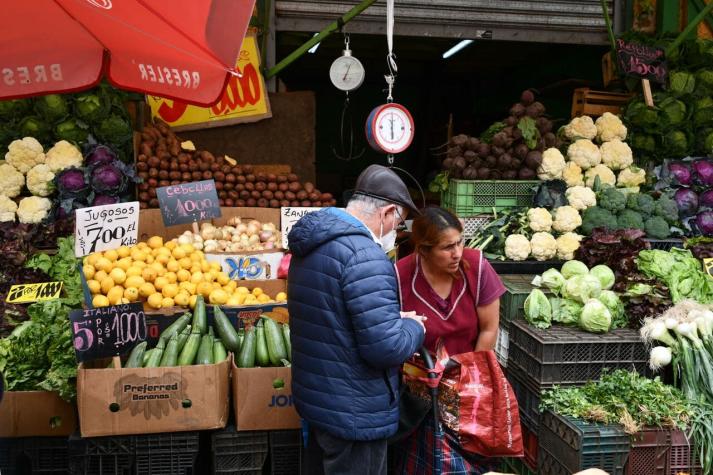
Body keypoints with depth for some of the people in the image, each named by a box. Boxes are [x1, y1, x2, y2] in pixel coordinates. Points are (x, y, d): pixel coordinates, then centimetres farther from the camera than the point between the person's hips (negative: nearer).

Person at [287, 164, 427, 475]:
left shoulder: (313, 245, 7)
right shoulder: (365, 255, -25)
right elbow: (386, 348, -27)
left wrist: (394, 319, 11)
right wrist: (414, 327, -6)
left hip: (316, 397, 9)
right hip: (355, 413, -9)